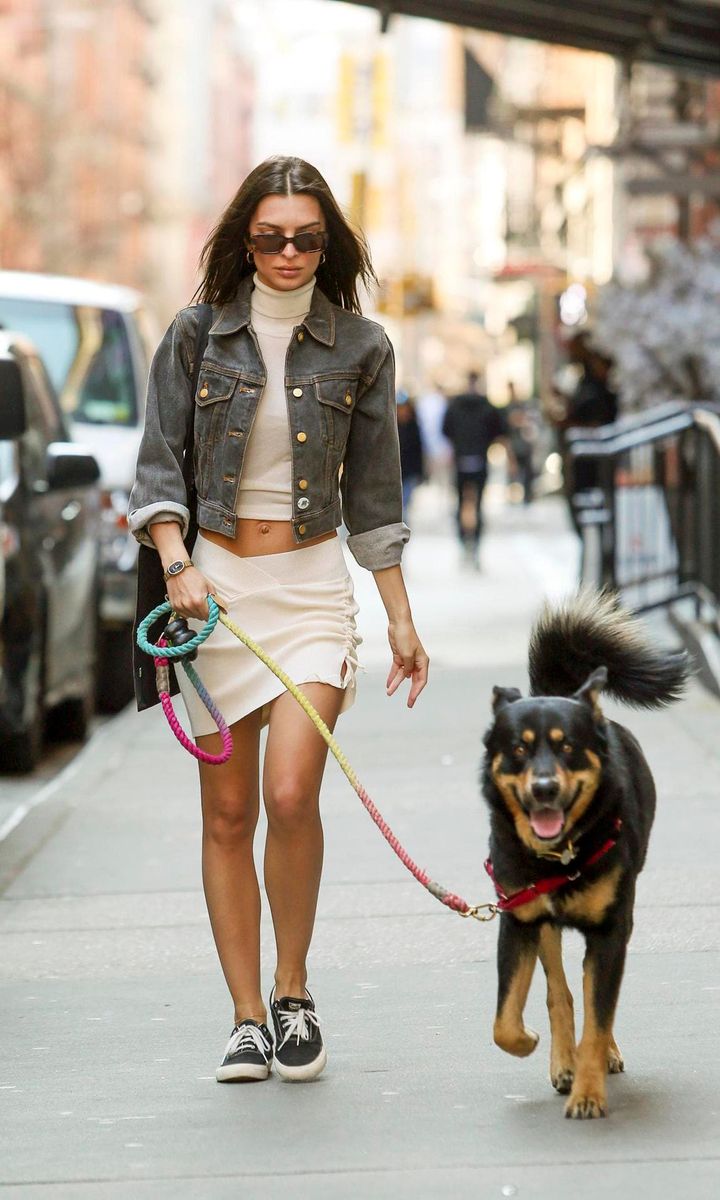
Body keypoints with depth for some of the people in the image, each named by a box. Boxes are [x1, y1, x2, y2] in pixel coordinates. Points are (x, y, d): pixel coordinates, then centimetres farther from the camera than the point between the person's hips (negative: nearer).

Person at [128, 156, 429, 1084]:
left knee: (292, 795, -16)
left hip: (313, 585, -1)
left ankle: (295, 995, 3)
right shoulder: (197, 336, 2)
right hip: (216, 580, 1)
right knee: (227, 814, 2)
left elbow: (373, 495, 9)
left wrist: (401, 617, 9)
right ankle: (247, 1019, 10)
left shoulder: (360, 347, 4)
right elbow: (157, 467, 1)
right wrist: (177, 565, -15)